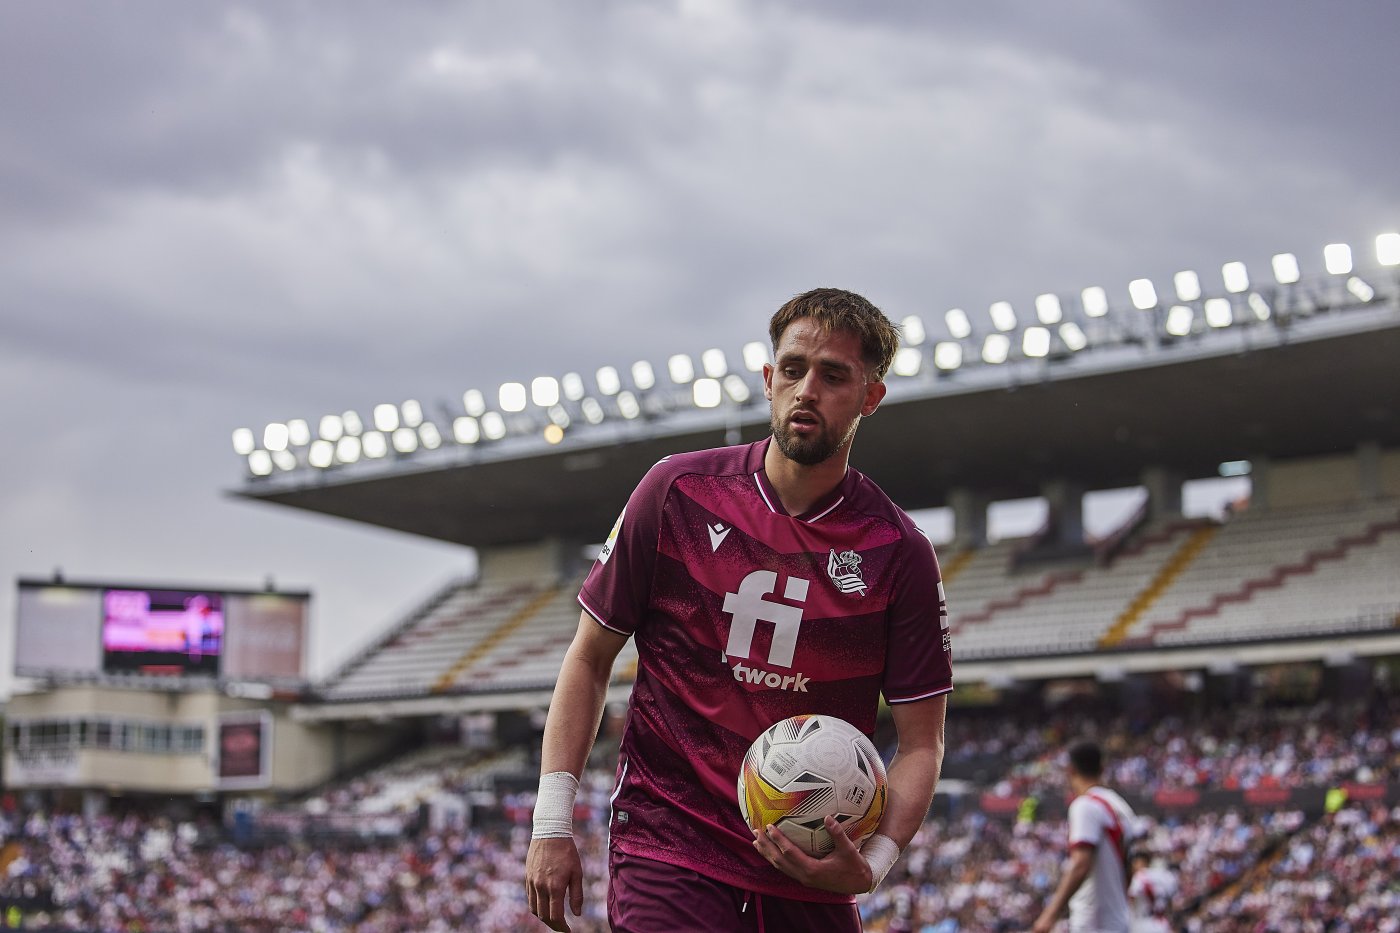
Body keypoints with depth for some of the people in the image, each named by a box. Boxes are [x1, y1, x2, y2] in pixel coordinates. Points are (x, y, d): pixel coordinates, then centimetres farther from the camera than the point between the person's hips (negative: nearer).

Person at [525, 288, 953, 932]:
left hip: (810, 873, 2)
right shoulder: (676, 493, 0)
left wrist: (870, 865, -17)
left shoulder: (900, 555, -2)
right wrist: (552, 825, -1)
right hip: (665, 846, -1)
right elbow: (590, 657, 6)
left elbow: (921, 740, 1)